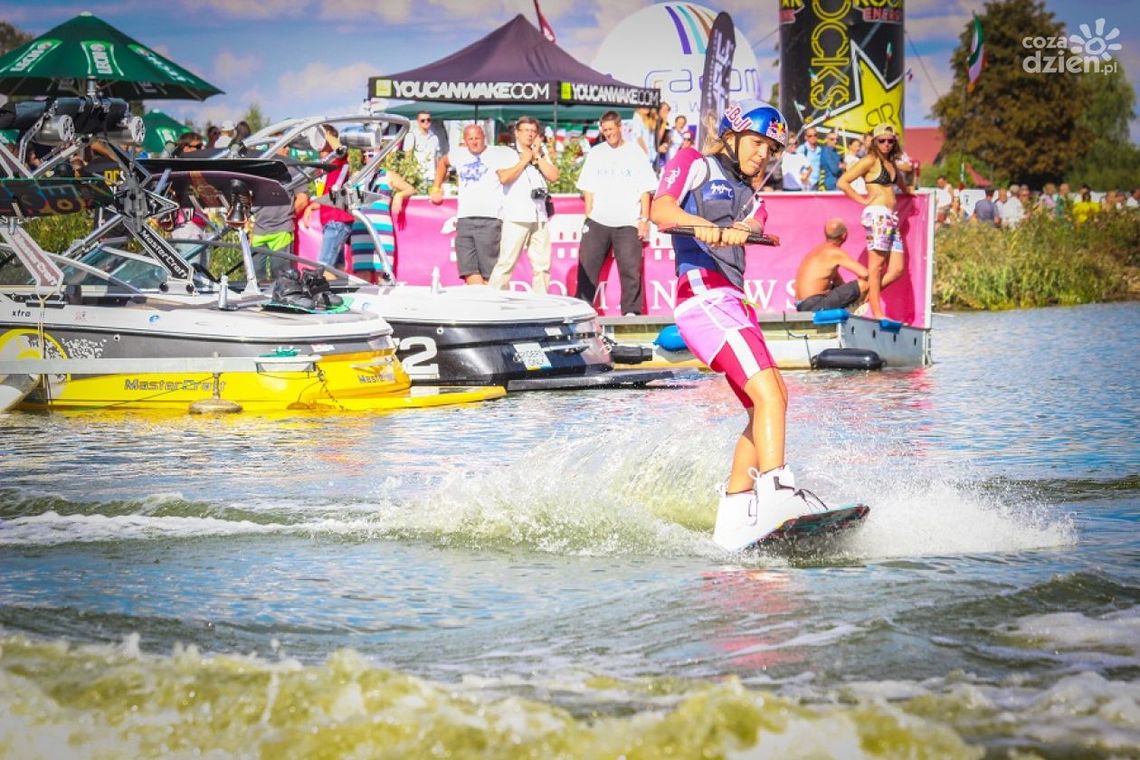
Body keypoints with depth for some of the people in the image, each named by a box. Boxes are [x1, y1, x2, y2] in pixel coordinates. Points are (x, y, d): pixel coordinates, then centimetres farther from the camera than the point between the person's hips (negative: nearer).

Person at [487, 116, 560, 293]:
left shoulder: (542, 154, 18)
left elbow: (553, 176, 6)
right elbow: (504, 177, -13)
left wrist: (537, 157, 2)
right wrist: (524, 160, -3)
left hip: (540, 217, 5)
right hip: (516, 217, -5)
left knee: (542, 265, 6)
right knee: (506, 263, -10)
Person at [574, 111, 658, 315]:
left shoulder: (635, 152, 5)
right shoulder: (596, 153, 12)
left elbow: (645, 190, 4)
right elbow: (588, 189, 13)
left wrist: (644, 219, -4)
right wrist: (588, 217, 4)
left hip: (627, 222, -2)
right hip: (598, 221, 3)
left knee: (630, 268, -6)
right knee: (587, 265, -1)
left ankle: (631, 310, -1)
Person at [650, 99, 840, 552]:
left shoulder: (749, 199, 28)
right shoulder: (694, 164, 10)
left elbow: (751, 228, 4)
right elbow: (661, 210, -9)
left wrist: (728, 232, -20)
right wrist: (700, 224, -28)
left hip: (734, 305, 9)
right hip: (705, 298, -9)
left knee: (769, 403, 9)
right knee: (768, 394, -22)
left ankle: (734, 513, 11)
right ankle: (777, 492, -33)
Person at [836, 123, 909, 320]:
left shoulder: (891, 163, 21)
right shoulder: (870, 160, -2)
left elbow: (901, 187, 41)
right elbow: (842, 182, -8)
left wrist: (907, 190, 22)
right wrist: (862, 200, -5)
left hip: (891, 217, 9)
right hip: (877, 214, -9)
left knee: (897, 269, 1)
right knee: (876, 264, -10)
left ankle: (863, 296, 10)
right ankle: (877, 314, -11)